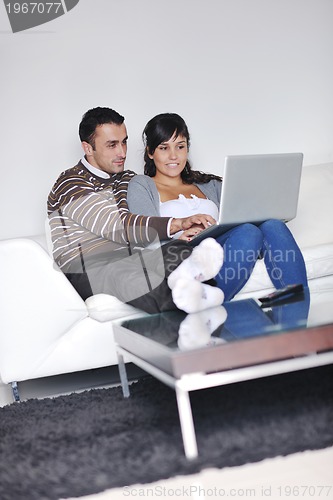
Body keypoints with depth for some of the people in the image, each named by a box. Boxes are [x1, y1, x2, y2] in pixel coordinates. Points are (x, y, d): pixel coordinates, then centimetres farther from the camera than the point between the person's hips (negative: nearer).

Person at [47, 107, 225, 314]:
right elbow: (119, 227, -14)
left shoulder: (128, 179, 25)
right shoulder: (71, 184, 0)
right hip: (88, 270, -5)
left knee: (179, 251, -29)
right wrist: (178, 223, -25)